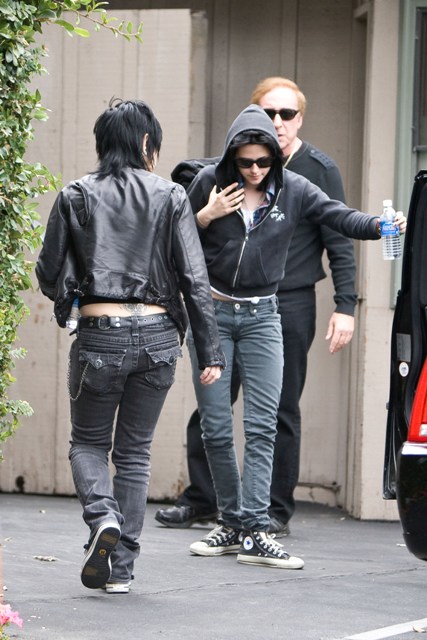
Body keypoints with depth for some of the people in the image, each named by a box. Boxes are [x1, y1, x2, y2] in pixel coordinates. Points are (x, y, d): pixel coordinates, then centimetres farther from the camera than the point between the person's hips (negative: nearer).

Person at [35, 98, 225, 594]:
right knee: (134, 451, 12)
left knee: (88, 442, 17)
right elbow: (194, 279, -3)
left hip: (99, 336, -1)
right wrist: (210, 353, 0)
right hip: (157, 335, 1)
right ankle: (120, 567, 10)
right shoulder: (170, 197, 1)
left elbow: (49, 276, 3)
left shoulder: (75, 197, 1)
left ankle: (102, 516, -13)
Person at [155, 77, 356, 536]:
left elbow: (340, 242, -2)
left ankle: (275, 510, 10)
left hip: (290, 305, -3)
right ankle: (201, 500, 14)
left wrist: (345, 307, -9)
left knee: (280, 411, 2)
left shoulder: (319, 170, -2)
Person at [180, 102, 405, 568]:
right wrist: (205, 217, -14)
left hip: (261, 317, 0)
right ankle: (231, 522, 14)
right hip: (211, 312, 0)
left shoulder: (293, 190, -3)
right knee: (216, 428, 1)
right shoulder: (209, 183, -3)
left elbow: (340, 217, -13)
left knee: (262, 427, -9)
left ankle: (254, 532, -13)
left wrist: (380, 225, -32)